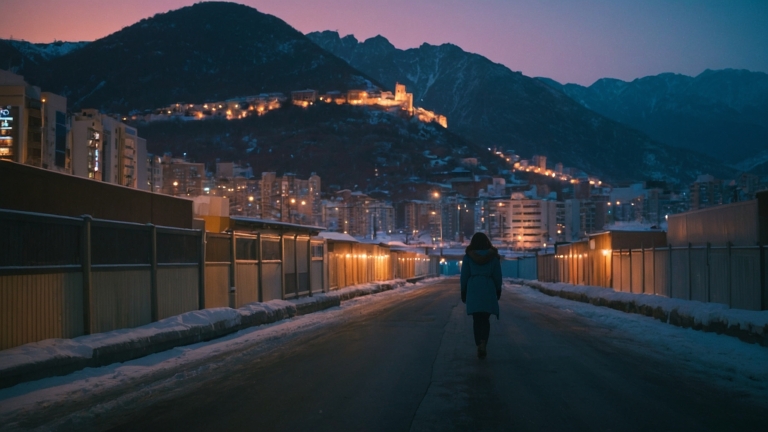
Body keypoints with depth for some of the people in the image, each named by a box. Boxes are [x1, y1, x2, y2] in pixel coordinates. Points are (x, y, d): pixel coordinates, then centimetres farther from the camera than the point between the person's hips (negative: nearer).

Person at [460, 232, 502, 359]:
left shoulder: (468, 256, 1)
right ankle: (483, 343, -13)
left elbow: (464, 275, 2)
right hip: (489, 290, 0)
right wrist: (498, 291, 14)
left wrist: (463, 292, 10)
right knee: (485, 319, 8)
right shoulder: (493, 256, 3)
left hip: (473, 290, 0)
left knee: (477, 319, 6)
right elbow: (497, 275, 4)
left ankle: (479, 346, -4)